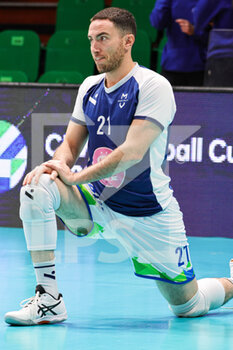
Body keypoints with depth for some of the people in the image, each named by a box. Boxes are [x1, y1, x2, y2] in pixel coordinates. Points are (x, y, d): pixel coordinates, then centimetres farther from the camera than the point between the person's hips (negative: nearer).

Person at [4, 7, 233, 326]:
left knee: (188, 307, 1)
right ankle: (48, 300, -21)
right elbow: (71, 145, 9)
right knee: (36, 188, -23)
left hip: (148, 213, -5)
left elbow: (133, 152, -24)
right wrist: (54, 165, -15)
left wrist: (76, 178, -25)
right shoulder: (90, 87, 5)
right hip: (97, 201, 5)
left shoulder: (153, 86, -16)